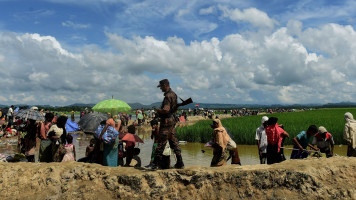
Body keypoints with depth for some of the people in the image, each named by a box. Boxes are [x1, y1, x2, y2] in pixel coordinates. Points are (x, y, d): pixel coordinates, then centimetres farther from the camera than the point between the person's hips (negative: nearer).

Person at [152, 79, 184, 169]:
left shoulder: (168, 96, -17)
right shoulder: (173, 94, 13)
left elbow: (165, 110, -27)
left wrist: (158, 110, -9)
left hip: (166, 121, -10)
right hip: (172, 120, 10)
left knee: (161, 143, -2)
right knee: (174, 142, 12)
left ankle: (155, 164, 6)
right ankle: (180, 163, 14)